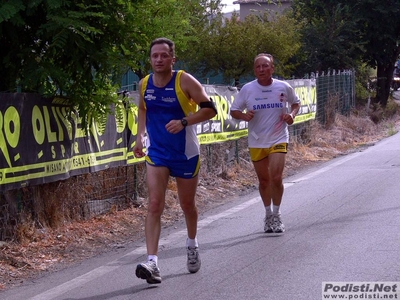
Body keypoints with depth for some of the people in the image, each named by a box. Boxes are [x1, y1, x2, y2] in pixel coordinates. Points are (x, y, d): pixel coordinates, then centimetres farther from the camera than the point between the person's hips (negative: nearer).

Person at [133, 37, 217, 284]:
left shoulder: (185, 81, -14)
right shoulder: (144, 84, -1)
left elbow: (210, 109, -15)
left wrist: (184, 122, -28)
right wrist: (140, 136, 5)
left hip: (186, 153, -2)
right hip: (156, 154, 2)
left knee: (187, 204, 14)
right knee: (155, 205, -13)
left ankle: (192, 245, 44)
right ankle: (152, 263, -20)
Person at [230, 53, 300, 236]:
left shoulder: (284, 88, -5)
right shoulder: (247, 89, -6)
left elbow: (296, 103, 13)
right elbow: (233, 111, 2)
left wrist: (292, 114, -8)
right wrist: (243, 115, -20)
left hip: (278, 140, -1)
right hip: (256, 142, 1)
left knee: (276, 178, -14)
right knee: (264, 181, 12)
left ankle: (276, 215, 6)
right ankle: (269, 214, 33)